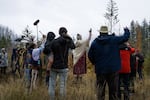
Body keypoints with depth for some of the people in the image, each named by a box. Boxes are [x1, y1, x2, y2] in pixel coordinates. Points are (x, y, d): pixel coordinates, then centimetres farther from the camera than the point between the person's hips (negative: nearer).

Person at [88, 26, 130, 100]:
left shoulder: (94, 42, -1)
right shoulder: (114, 39, -3)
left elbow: (90, 55, 2)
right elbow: (125, 37, 4)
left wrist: (95, 63, 19)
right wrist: (126, 30, 25)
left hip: (100, 69, 1)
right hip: (113, 69, 0)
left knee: (100, 90, 5)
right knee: (113, 90, 9)